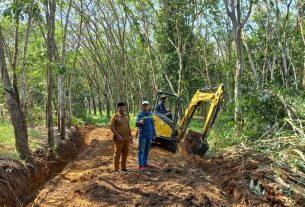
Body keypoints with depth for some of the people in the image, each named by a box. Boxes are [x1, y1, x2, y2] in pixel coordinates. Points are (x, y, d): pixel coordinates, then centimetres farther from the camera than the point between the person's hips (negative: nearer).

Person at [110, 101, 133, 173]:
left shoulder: (126, 116, 14)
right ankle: (116, 170, 6)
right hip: (119, 139, -6)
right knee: (117, 154, -1)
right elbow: (112, 127, -11)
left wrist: (131, 137, 16)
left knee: (125, 154, 12)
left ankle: (123, 168, 24)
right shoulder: (115, 116, -6)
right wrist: (118, 136, -18)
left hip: (127, 139, 6)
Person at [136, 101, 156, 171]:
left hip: (150, 136, 5)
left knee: (147, 150, 12)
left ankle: (145, 163, 22)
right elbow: (137, 124, -19)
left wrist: (154, 134, 18)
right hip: (143, 135, -5)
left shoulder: (150, 114, 10)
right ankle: (141, 165, -1)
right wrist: (140, 122, -42)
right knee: (141, 150, -4)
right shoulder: (140, 114, -6)